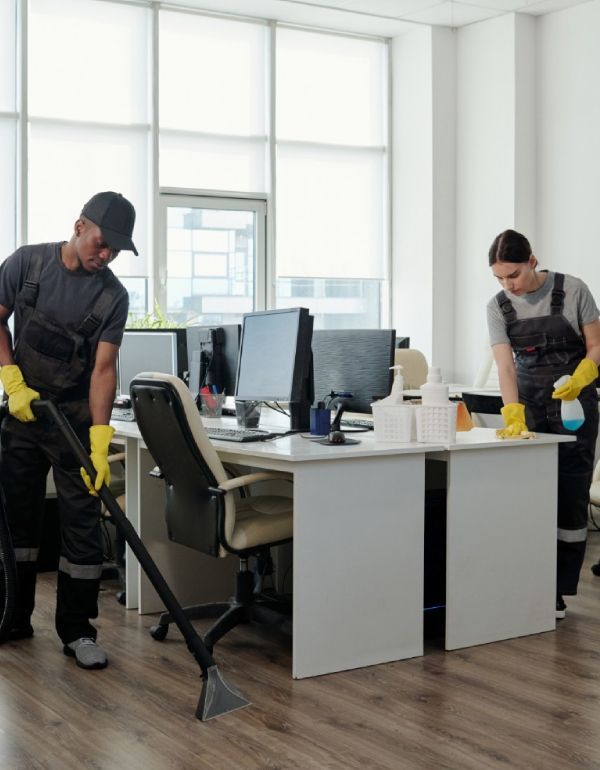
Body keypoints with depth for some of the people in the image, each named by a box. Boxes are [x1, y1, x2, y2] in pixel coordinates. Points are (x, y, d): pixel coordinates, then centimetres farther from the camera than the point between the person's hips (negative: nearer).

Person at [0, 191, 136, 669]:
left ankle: (77, 630, 6)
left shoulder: (113, 296, -9)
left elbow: (104, 368, -15)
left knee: (82, 521, -3)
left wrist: (100, 441, -24)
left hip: (76, 418, -1)